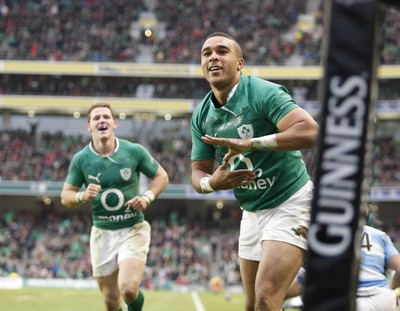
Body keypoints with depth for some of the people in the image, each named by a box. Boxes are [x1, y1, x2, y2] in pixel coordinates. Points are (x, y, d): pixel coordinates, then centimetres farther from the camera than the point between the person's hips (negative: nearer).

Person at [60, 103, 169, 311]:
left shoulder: (134, 151, -6)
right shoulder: (80, 159, -4)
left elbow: (161, 176, 7)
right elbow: (65, 196, 3)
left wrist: (147, 197, -11)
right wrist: (82, 196, -18)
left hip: (133, 230, -2)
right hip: (102, 233, 2)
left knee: (129, 289, -21)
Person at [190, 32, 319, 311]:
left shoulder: (263, 92, -18)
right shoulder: (201, 116, 3)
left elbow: (310, 131, -31)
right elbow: (198, 174, 8)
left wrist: (250, 144, -37)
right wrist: (212, 182, -17)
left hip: (290, 202, -8)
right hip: (252, 212, 8)